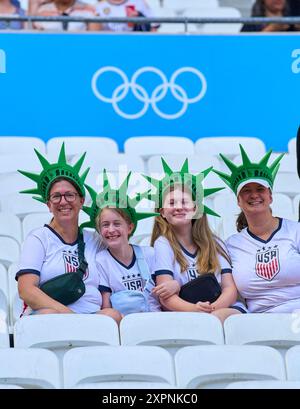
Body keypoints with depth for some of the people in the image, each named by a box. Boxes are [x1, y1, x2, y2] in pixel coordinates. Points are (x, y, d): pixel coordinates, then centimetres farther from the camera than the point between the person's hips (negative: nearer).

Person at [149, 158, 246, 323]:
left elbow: (230, 288, 8)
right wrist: (195, 309, -27)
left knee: (219, 316, -36)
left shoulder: (215, 244, 19)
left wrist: (215, 307, -18)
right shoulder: (163, 244, 7)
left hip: (223, 309, 2)